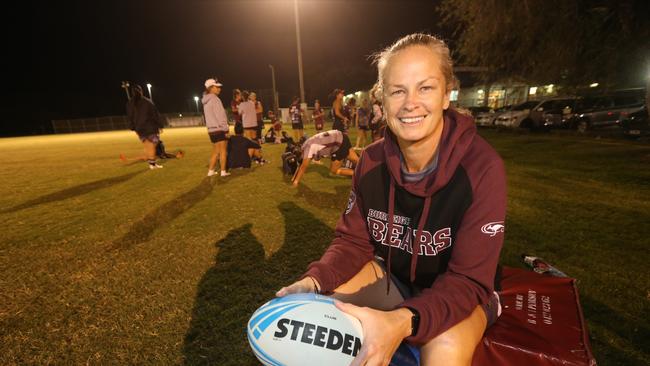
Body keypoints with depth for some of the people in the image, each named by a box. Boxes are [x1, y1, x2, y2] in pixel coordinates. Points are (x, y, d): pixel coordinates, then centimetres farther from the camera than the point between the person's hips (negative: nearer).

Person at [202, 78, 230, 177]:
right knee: (223, 151, -1)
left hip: (211, 130, 8)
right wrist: (226, 129, -13)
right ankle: (223, 171, 2)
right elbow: (220, 116, -16)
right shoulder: (214, 99, -11)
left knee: (215, 151, 14)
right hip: (219, 129, -8)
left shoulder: (206, 101, 17)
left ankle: (210, 171, 15)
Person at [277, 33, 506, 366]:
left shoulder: (482, 167, -25)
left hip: (459, 293, -2)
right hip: (390, 278, 3)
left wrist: (403, 322, -44)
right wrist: (316, 280, -26)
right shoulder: (371, 161, -12)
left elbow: (468, 280, -25)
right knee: (314, 301, -14)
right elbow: (353, 240, -6)